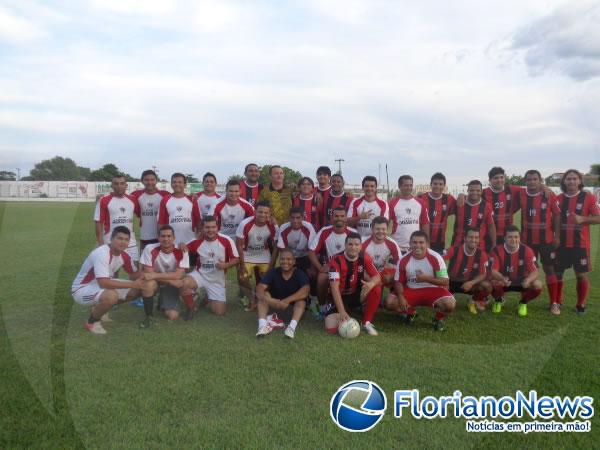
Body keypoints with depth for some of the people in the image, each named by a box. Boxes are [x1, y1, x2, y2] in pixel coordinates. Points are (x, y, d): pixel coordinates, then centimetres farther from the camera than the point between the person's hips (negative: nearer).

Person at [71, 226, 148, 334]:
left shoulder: (124, 255, -5)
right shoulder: (101, 253, -30)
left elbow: (134, 275, 9)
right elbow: (104, 283, -38)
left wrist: (141, 280, -15)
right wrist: (132, 284, -36)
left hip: (103, 285, 9)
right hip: (82, 289, -8)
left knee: (137, 290, 1)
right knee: (111, 296, -37)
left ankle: (100, 309, 16)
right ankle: (92, 322, -7)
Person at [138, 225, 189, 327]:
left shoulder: (181, 252, -18)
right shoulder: (150, 249, -20)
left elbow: (178, 275, -25)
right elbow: (149, 273, -20)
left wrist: (155, 275, -34)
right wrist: (170, 278, -26)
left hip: (171, 286, 1)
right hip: (155, 282, -1)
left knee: (173, 316, -13)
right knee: (149, 283, -37)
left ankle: (163, 304, 25)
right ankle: (149, 315, -13)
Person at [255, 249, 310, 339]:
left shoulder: (300, 274, -15)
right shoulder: (273, 272, -11)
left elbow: (305, 291, -34)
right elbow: (260, 288, -24)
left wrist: (287, 300, -44)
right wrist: (268, 299, -45)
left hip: (294, 307, -1)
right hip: (275, 305, 2)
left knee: (301, 301, -30)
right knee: (263, 295, -23)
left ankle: (292, 327, -46)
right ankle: (262, 325, -36)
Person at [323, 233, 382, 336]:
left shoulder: (364, 258, -9)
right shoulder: (336, 260, -23)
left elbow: (377, 277, -10)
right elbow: (334, 287, -29)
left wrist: (371, 283, -37)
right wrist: (342, 311, -39)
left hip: (357, 294, 4)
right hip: (340, 297, -3)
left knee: (375, 289, -26)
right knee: (331, 328, -22)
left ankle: (367, 323, -8)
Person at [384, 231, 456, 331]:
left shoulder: (435, 258, -16)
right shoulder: (404, 260, -9)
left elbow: (445, 282, -15)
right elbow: (398, 281, -1)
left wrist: (426, 278, -29)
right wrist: (401, 297, -20)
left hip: (432, 290, -2)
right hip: (411, 290, 3)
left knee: (450, 304, -32)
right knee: (389, 302, -18)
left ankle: (439, 318, 7)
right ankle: (410, 312, 16)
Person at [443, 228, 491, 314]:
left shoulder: (482, 254, -13)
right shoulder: (454, 250, -19)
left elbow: (483, 274, -8)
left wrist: (471, 283, -27)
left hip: (468, 283, 1)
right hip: (451, 282, -1)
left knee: (487, 286, -24)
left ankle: (475, 301, 9)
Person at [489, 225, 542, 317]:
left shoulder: (527, 251, -15)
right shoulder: (498, 250, -17)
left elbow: (534, 271, -19)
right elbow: (493, 271, -24)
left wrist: (528, 280, -43)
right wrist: (502, 278, -47)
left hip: (521, 281, 1)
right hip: (504, 282, -1)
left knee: (537, 285, -27)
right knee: (494, 283, -34)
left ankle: (523, 303, 5)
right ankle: (499, 301, 3)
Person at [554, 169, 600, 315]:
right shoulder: (558, 199, 5)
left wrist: (583, 219, -23)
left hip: (580, 244, -2)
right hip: (561, 243, 2)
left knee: (582, 275, 3)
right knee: (557, 273, 7)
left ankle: (581, 305, 20)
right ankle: (556, 303, 22)